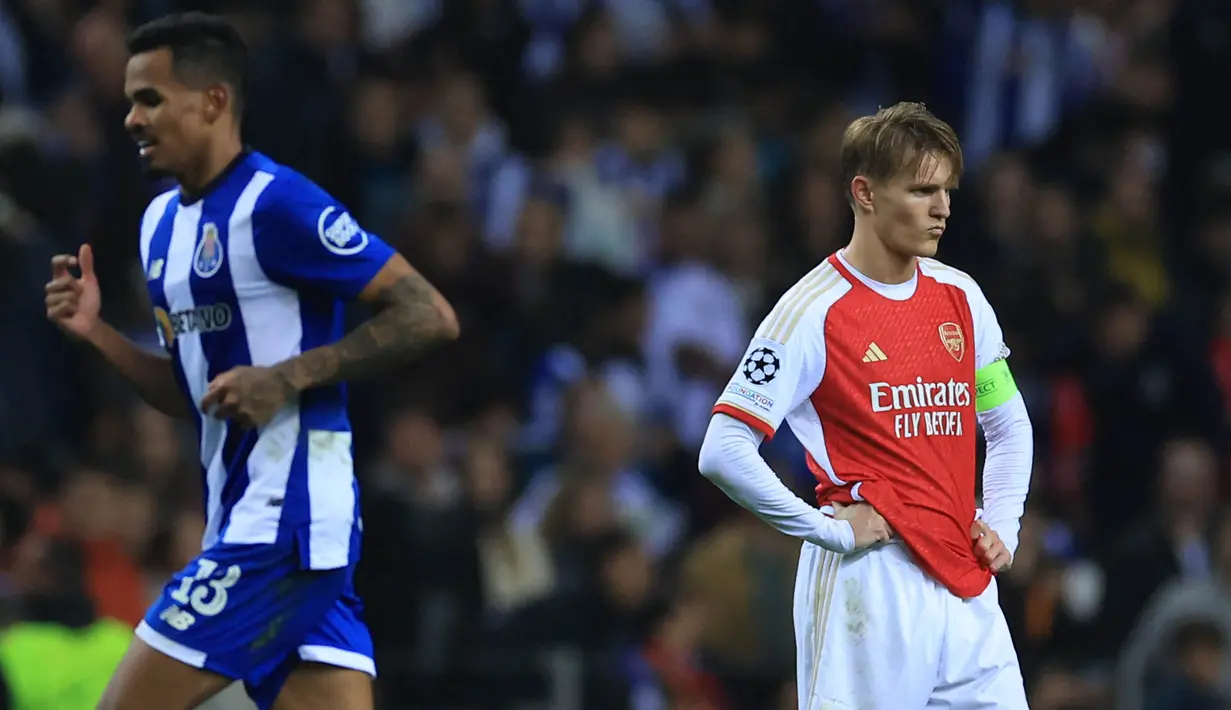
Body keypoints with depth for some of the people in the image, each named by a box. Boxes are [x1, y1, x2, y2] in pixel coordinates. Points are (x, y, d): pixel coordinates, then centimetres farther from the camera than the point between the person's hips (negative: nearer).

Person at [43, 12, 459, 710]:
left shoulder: (275, 202, -11)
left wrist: (288, 377, -19)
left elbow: (429, 315, -14)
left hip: (283, 523, -9)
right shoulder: (162, 222, 17)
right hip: (240, 516, 9)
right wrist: (97, 332, 9)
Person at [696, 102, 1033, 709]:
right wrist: (831, 530, -14)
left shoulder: (960, 297, 11)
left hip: (968, 587, 6)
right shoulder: (815, 312, -9)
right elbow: (723, 452, -15)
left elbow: (1009, 426, 25)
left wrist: (1000, 527, 11)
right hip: (868, 586, -6)